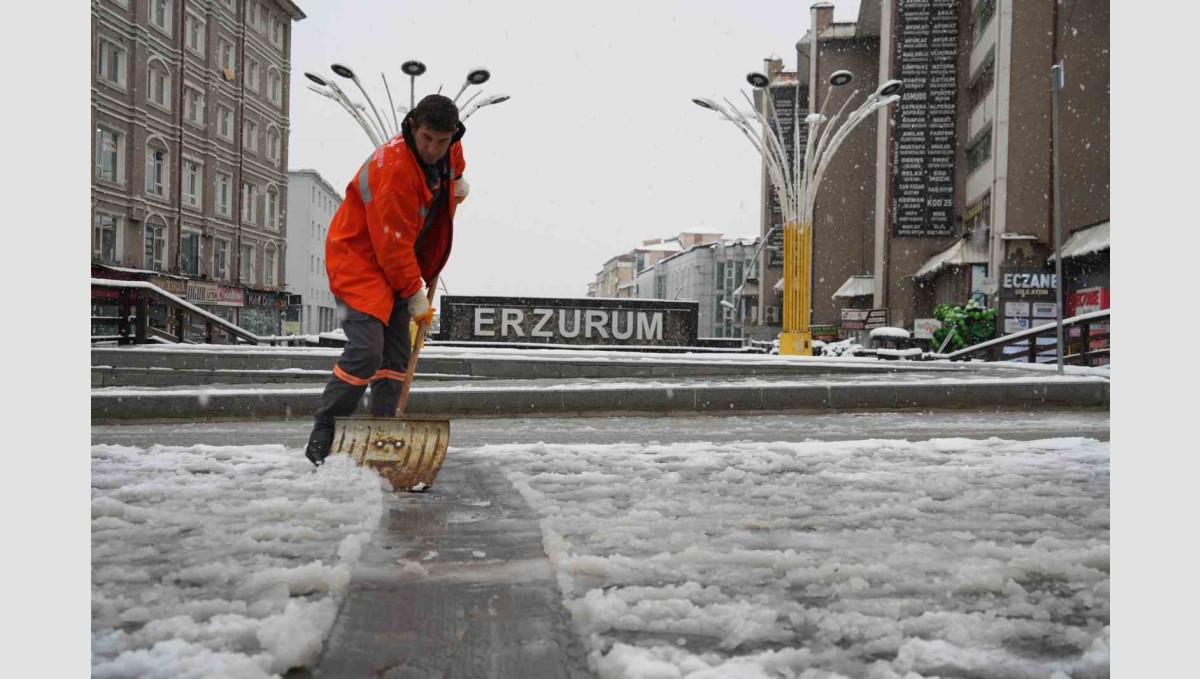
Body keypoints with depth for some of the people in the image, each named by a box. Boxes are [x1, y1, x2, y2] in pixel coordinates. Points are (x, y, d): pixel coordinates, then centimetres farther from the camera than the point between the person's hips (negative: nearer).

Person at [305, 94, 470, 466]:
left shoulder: (449, 149, -2)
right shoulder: (393, 167, -28)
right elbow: (392, 244, -24)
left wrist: (457, 181, 10)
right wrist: (415, 294, -17)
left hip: (395, 265, 9)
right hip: (357, 257, -9)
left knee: (397, 352, 5)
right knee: (366, 349, -19)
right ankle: (322, 437, -6)